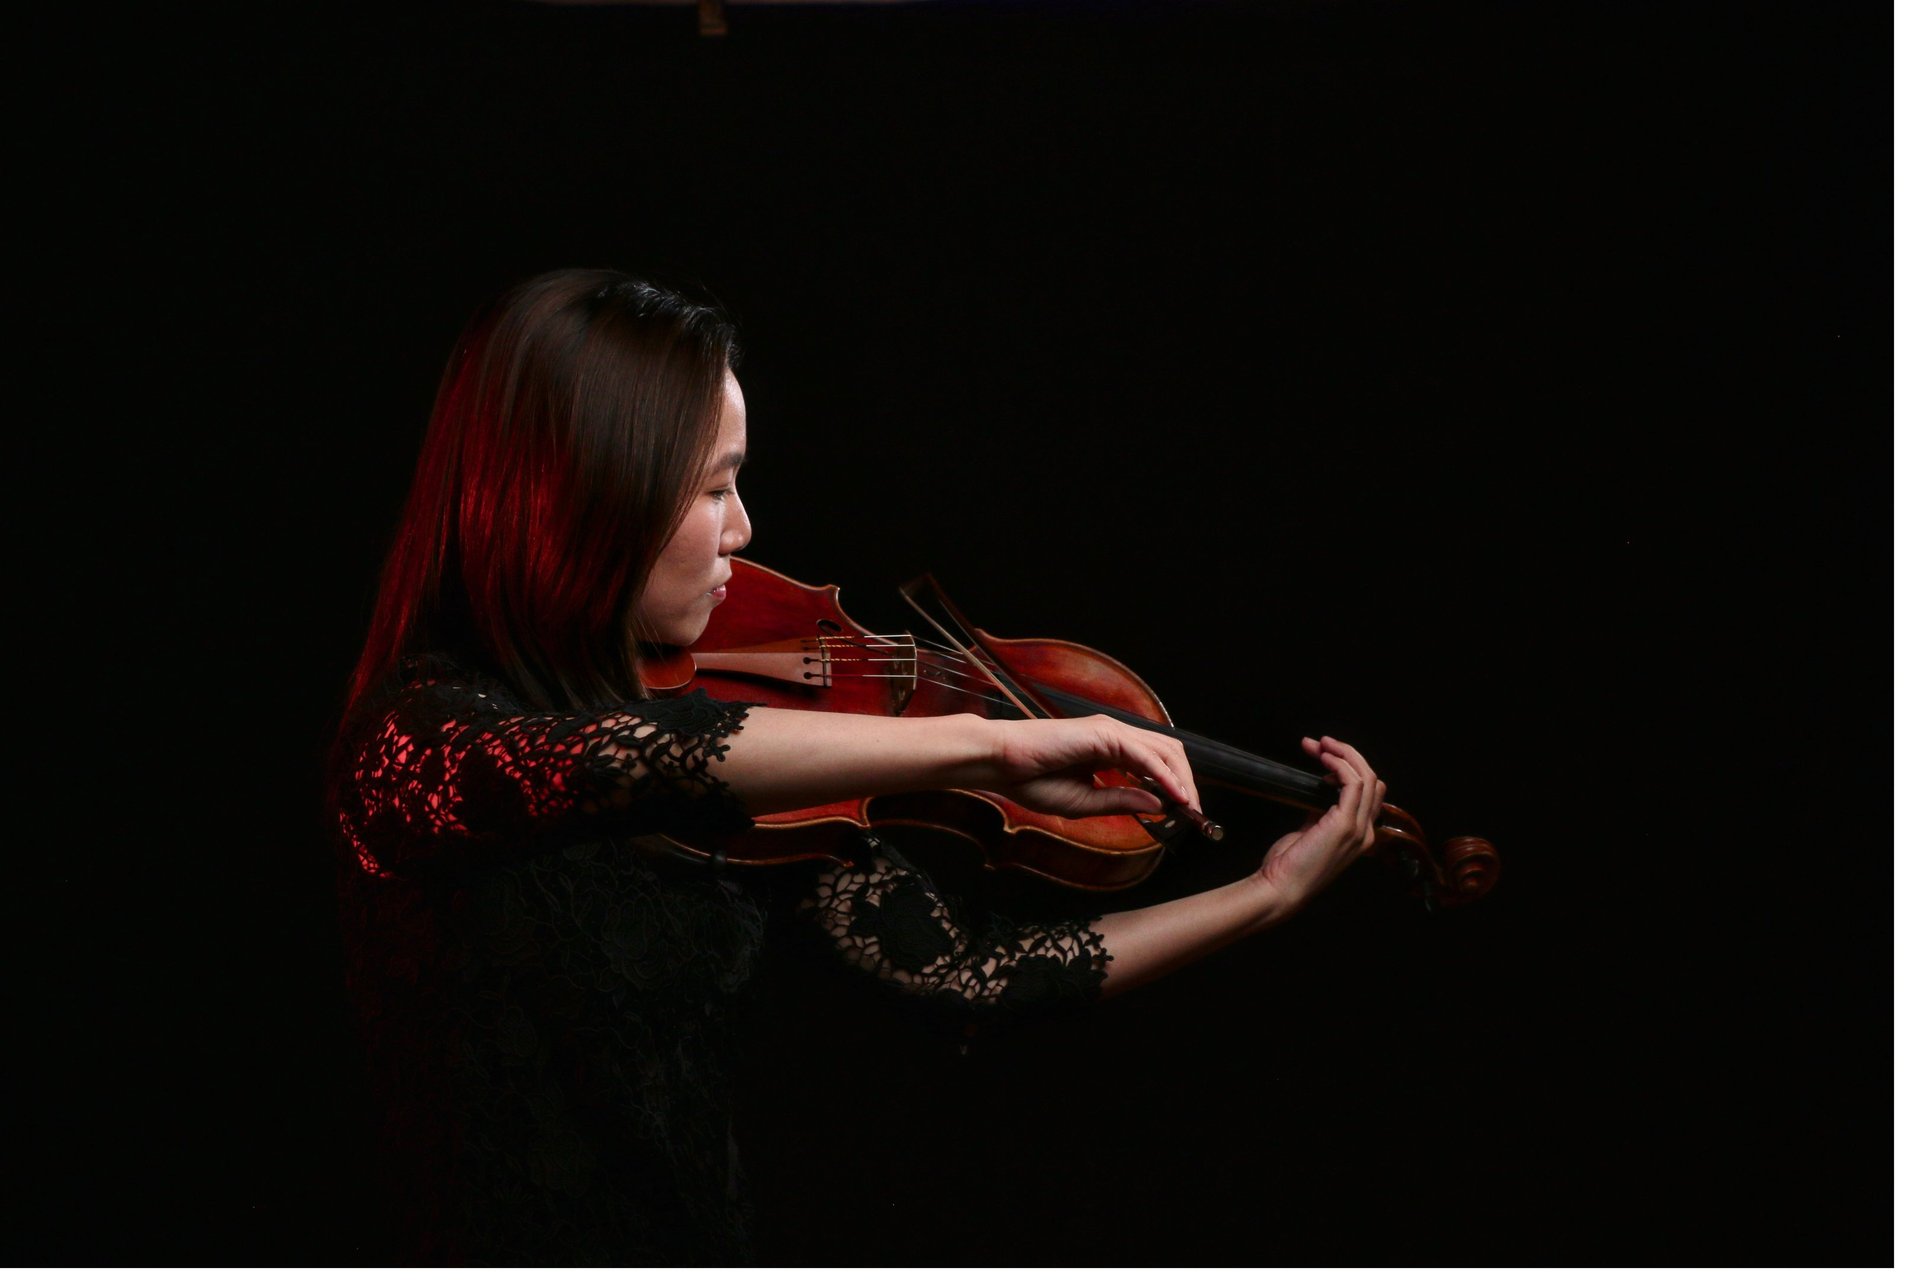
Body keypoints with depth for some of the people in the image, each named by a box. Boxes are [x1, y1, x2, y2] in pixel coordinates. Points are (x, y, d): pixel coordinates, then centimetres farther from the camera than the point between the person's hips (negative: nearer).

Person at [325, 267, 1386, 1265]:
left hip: (712, 1240, 4)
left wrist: (1273, 891, 2)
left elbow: (962, 971, 2)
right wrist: (987, 747, -30)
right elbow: (626, 760, -33)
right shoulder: (417, 737, -13)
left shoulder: (740, 784, 3)